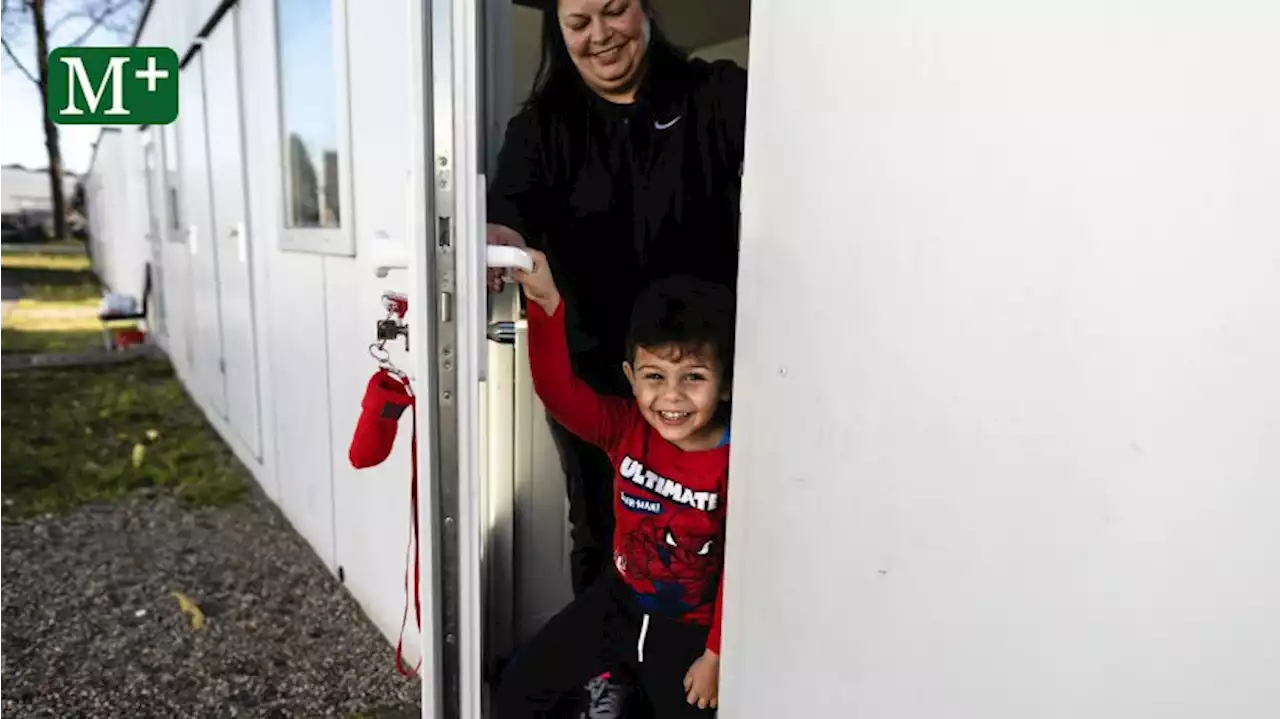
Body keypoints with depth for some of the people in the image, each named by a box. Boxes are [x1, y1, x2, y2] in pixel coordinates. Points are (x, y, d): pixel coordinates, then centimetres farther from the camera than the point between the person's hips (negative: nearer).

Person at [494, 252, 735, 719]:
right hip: (619, 600, 4)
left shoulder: (736, 463, -25)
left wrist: (716, 655, -11)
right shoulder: (627, 429, -15)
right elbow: (558, 392, -27)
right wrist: (546, 303, -40)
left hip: (689, 628, -3)